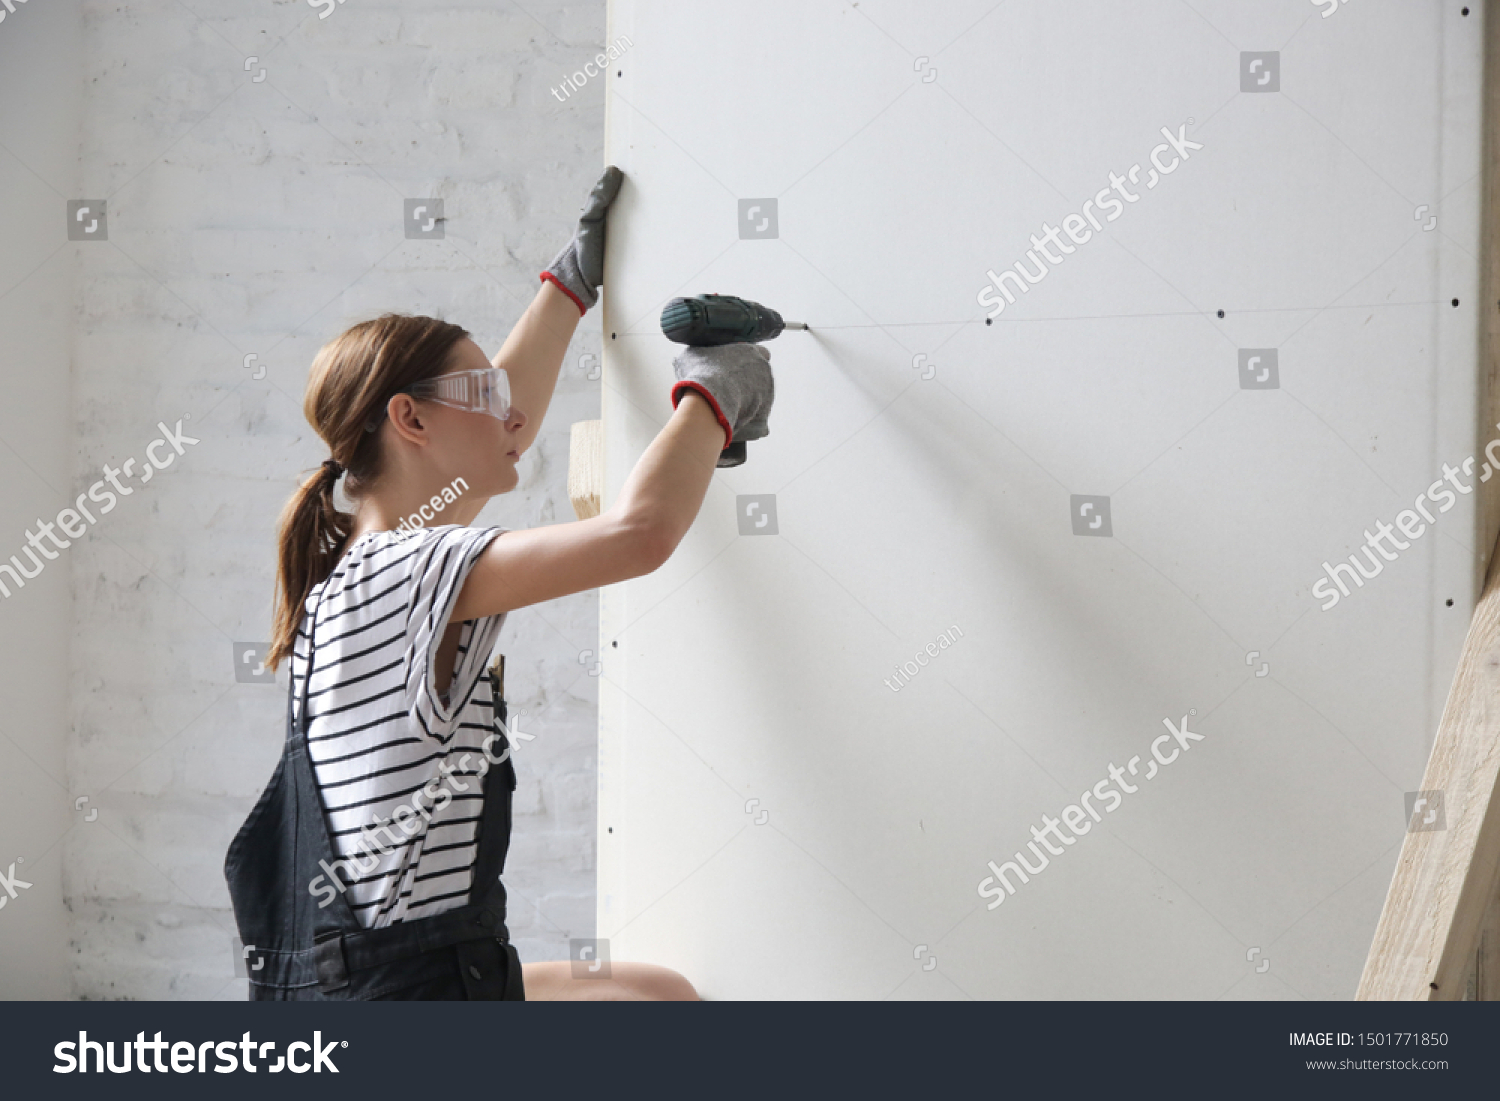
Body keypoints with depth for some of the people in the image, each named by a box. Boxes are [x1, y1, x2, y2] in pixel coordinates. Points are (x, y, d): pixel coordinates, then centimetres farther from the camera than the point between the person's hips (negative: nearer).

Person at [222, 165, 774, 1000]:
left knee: (653, 990, 21)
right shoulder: (408, 572, -16)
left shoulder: (356, 563, 12)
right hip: (399, 989, -10)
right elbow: (641, 530, -26)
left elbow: (505, 428, 27)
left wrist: (575, 278, 36)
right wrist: (712, 393, -8)